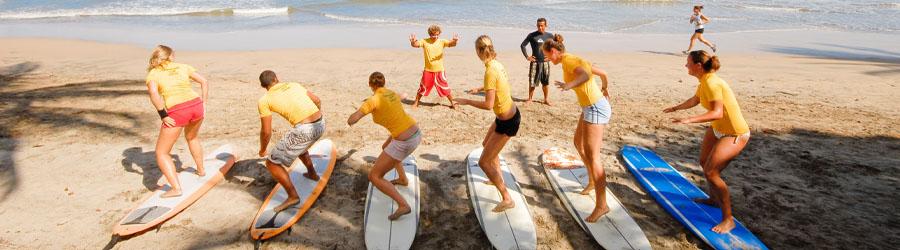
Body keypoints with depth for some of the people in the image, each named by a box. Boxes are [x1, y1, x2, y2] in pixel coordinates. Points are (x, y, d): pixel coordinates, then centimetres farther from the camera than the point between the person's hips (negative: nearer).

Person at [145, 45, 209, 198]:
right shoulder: (183, 67, 20)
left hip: (176, 112, -4)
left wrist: (163, 115, -7)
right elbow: (204, 82, 13)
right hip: (196, 106, 4)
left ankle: (176, 188, -2)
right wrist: (203, 104, 14)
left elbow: (153, 92, -9)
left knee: (161, 153, 10)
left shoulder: (153, 73, 11)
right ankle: (201, 170, 47)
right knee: (192, 137, 37)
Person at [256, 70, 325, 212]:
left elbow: (266, 132, 3)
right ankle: (312, 174, 55)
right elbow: (317, 101, 24)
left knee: (272, 163, 10)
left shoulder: (264, 101, 3)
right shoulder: (294, 85, 17)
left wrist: (262, 150, 22)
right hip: (320, 125, 7)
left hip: (304, 130, -7)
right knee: (298, 145, 39)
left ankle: (293, 196, 10)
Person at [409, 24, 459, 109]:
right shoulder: (425, 41, -5)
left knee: (445, 88, 7)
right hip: (428, 70, 0)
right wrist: (413, 41, -42)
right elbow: (415, 45, -17)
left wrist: (454, 41, -44)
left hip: (439, 71, 0)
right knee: (423, 88, 11)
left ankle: (452, 103, 21)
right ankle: (416, 103, 27)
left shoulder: (442, 42, -5)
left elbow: (451, 44, -19)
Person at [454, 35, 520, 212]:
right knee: (486, 144, 31)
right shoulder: (498, 65, 0)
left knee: (484, 162, -1)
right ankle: (499, 179, 49)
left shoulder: (490, 71, -26)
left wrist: (467, 102, -14)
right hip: (511, 114, 9)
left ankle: (507, 199, 5)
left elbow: (488, 105, -27)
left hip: (507, 122, -9)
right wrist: (482, 89, 31)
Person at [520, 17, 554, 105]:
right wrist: (527, 56, -4)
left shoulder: (550, 35, 4)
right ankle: (530, 99, 13)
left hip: (545, 62, 2)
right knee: (532, 82, -1)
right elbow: (522, 45, 1)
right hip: (535, 62, -2)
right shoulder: (532, 35, -3)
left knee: (545, 82, 9)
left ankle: (546, 99, 21)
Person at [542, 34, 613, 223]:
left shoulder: (568, 60, -14)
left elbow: (586, 74, -35)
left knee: (592, 156, -10)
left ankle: (601, 205, -7)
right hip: (591, 107, 11)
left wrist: (570, 85, -54)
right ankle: (593, 181, 40)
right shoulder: (574, 61, 14)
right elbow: (602, 73, 25)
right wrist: (605, 89, 44)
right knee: (578, 143, 25)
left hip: (595, 109, -11)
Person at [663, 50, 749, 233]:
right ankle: (714, 199, 45)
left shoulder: (711, 83, -27)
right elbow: (694, 100, 23)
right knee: (704, 162, 22)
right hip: (718, 129, 10)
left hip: (735, 135, -10)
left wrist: (689, 120, -44)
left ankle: (728, 219, -5)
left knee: (710, 172, -17)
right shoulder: (704, 81, 3)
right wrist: (676, 108, 36)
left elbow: (717, 113, -37)